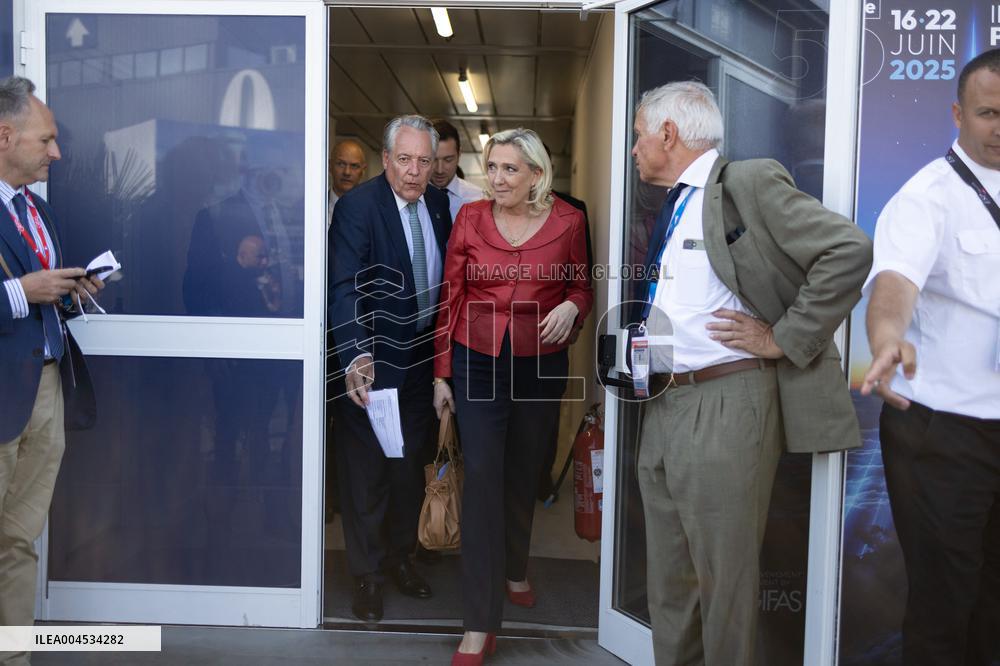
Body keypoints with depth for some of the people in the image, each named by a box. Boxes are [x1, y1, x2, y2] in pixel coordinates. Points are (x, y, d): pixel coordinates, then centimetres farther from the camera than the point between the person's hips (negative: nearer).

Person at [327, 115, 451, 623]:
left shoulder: (438, 204, 2)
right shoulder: (356, 206, -17)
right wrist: (355, 356, -39)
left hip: (423, 358, 6)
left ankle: (401, 555, 36)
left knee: (411, 464, 18)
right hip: (371, 362, -5)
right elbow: (345, 289, -26)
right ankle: (367, 575, 22)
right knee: (365, 471, 7)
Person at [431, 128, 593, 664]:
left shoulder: (567, 221, -2)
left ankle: (515, 570, 43)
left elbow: (581, 284, 11)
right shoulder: (470, 218, -2)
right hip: (478, 361, -1)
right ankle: (481, 623, -1)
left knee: (523, 473, 15)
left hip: (540, 363, 1)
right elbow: (450, 298, 1)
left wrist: (571, 306, -14)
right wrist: (441, 373, 0)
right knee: (482, 476, -7)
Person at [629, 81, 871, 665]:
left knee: (725, 582, 2)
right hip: (660, 409, 8)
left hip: (725, 406, -8)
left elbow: (850, 249, -18)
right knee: (669, 584, 16)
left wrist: (782, 339, -15)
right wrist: (634, 342, 12)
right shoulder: (666, 206, 18)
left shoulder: (750, 184, -8)